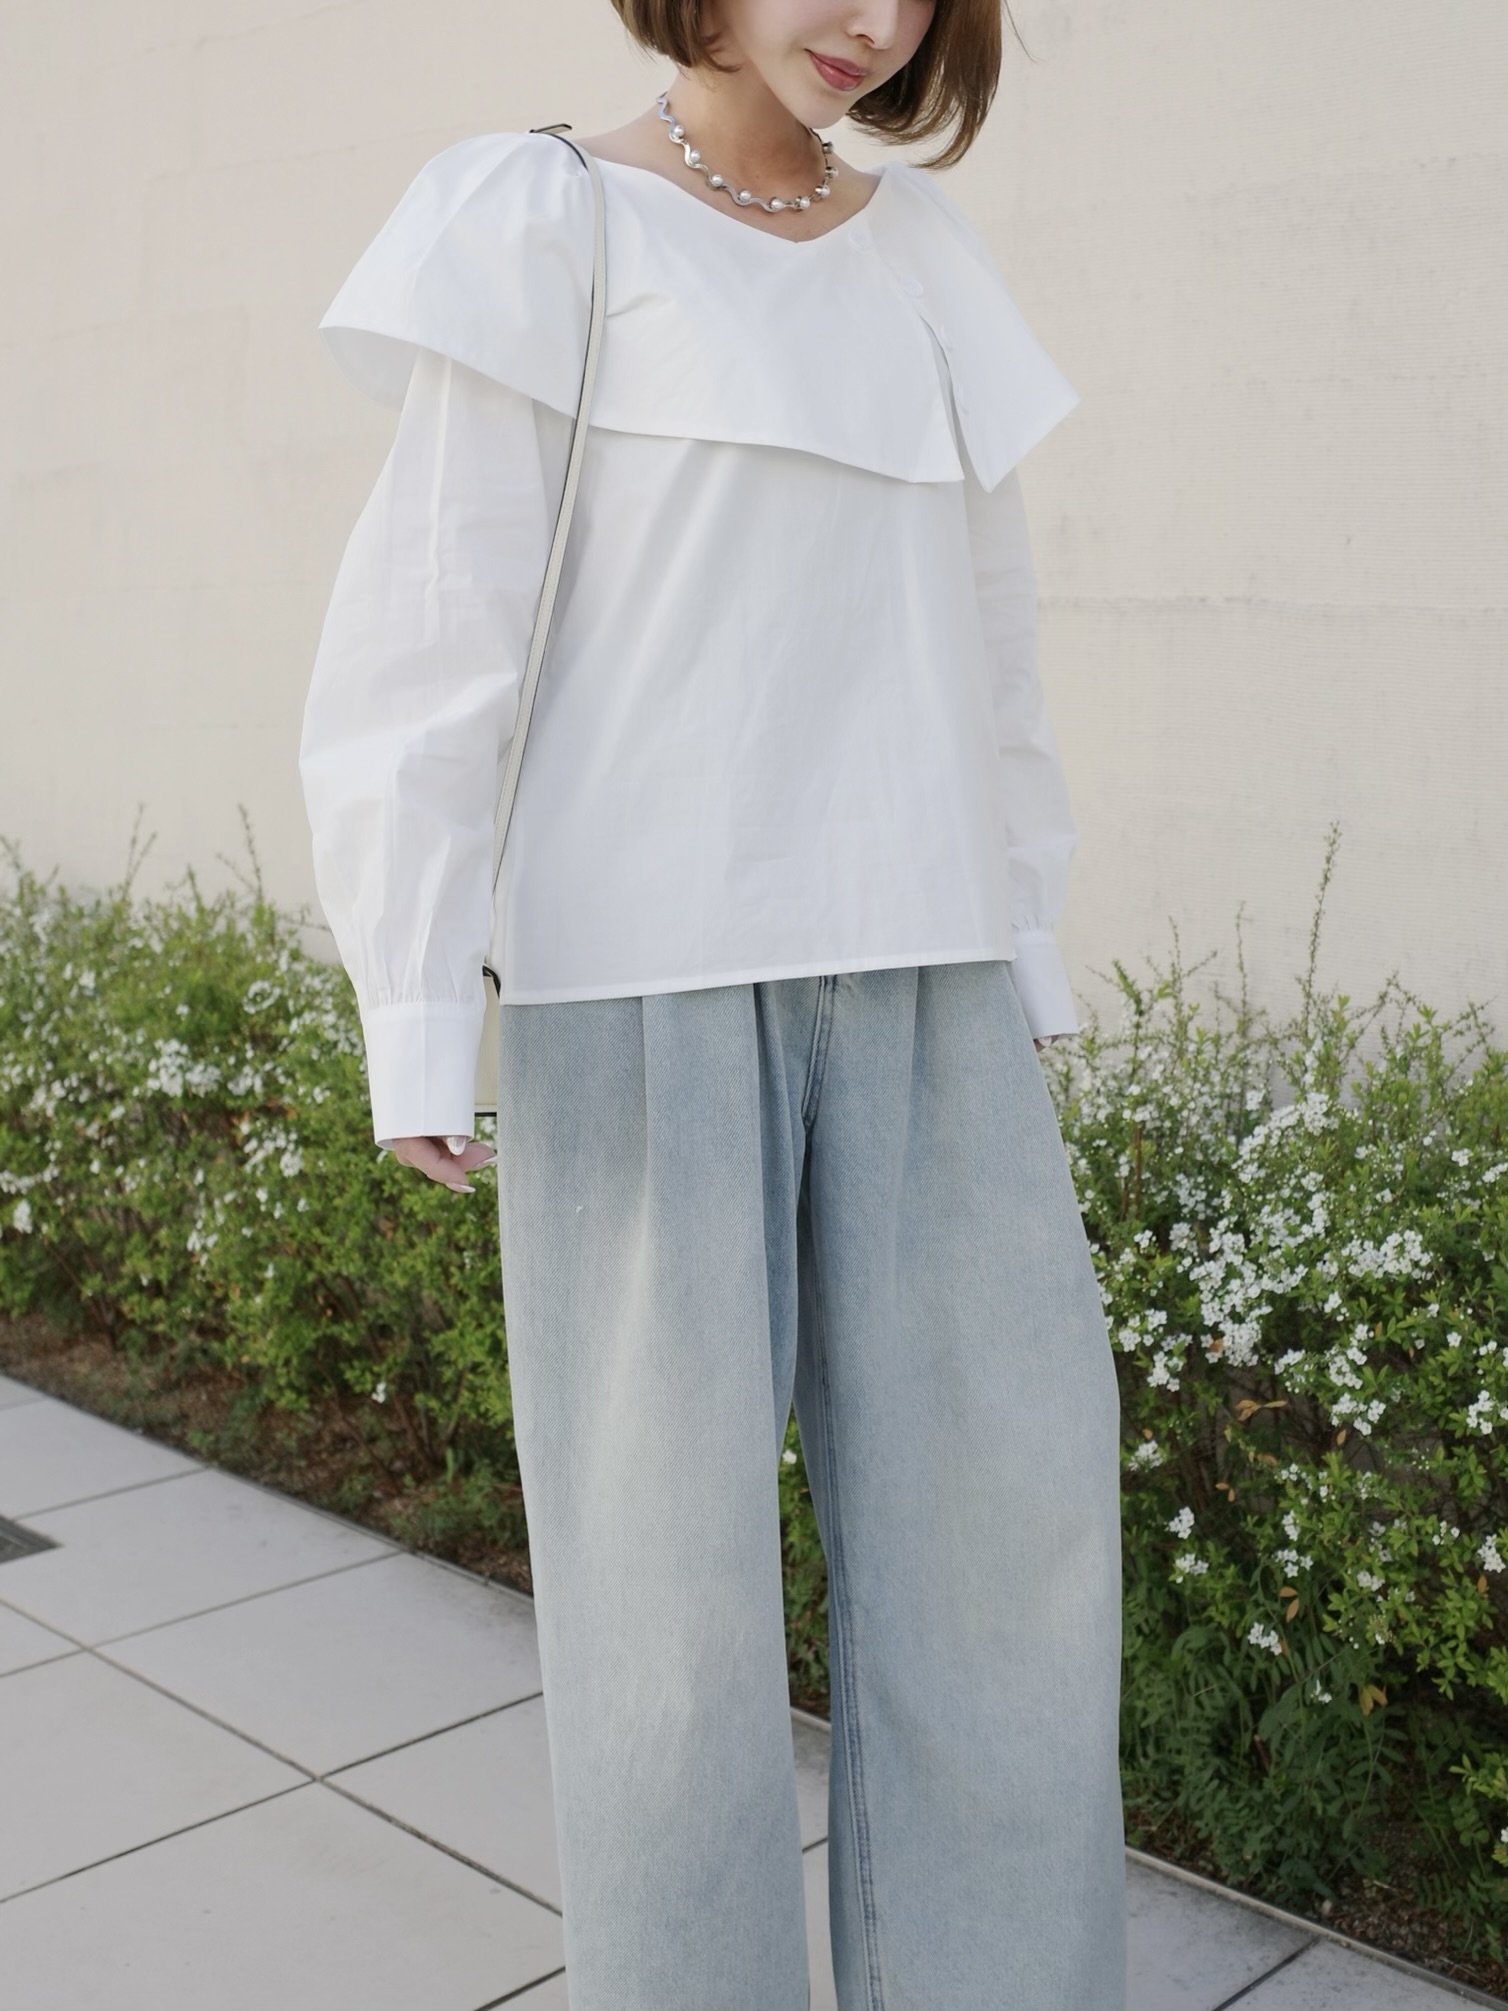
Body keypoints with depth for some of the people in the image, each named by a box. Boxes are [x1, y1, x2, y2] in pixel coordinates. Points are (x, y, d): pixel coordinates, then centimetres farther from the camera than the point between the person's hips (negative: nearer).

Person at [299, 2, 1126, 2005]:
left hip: (921, 979, 5)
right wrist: (417, 1022, -11)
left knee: (1006, 1516, 6)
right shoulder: (543, 226, 1)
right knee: (669, 1548, 2)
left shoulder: (924, 254, 16)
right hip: (643, 985, -5)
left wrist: (1027, 977, 16)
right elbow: (433, 631, -4)